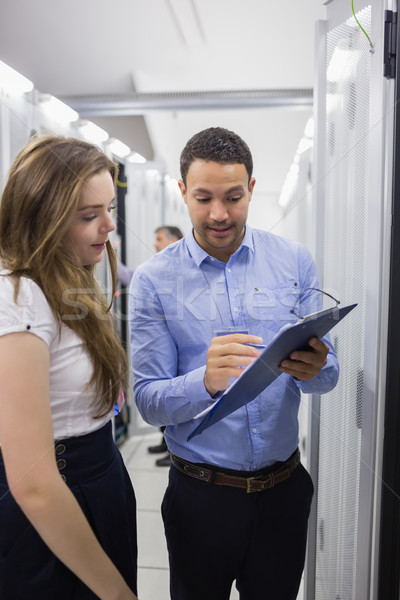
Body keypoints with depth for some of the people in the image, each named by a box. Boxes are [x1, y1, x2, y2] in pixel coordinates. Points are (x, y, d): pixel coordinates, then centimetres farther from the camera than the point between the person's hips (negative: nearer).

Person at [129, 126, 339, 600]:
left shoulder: (294, 262, -3)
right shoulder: (153, 281, -10)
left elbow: (326, 376, -1)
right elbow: (149, 402, -12)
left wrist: (313, 369, -25)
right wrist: (206, 381, -31)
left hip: (284, 487, 2)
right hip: (200, 493, -1)